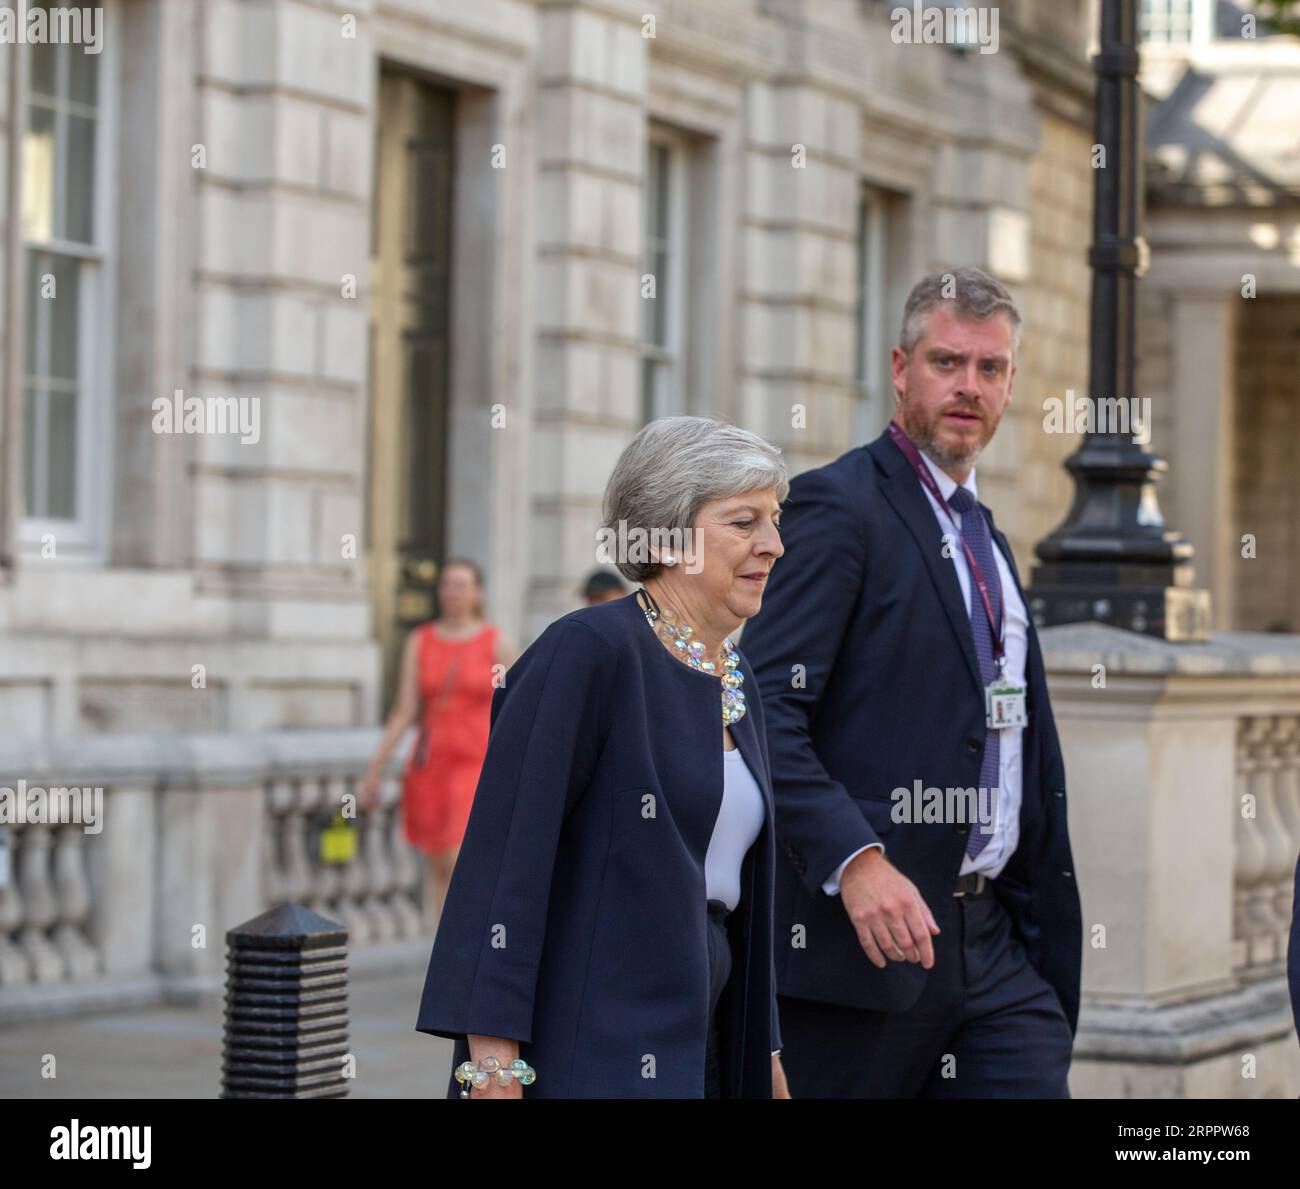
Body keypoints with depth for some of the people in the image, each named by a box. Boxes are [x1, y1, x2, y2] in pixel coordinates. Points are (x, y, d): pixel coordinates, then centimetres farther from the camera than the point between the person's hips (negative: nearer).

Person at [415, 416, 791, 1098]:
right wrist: (492, 1060, -21)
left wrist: (764, 1055, 19)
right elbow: (506, 854, -17)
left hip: (691, 1048, 8)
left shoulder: (735, 684, 14)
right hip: (583, 1055, -8)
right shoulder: (587, 651, -12)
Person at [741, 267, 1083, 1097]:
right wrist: (854, 861, -29)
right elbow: (766, 711, -17)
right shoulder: (837, 506, -7)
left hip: (991, 941, 7)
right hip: (858, 936, -7)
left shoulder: (984, 534, 20)